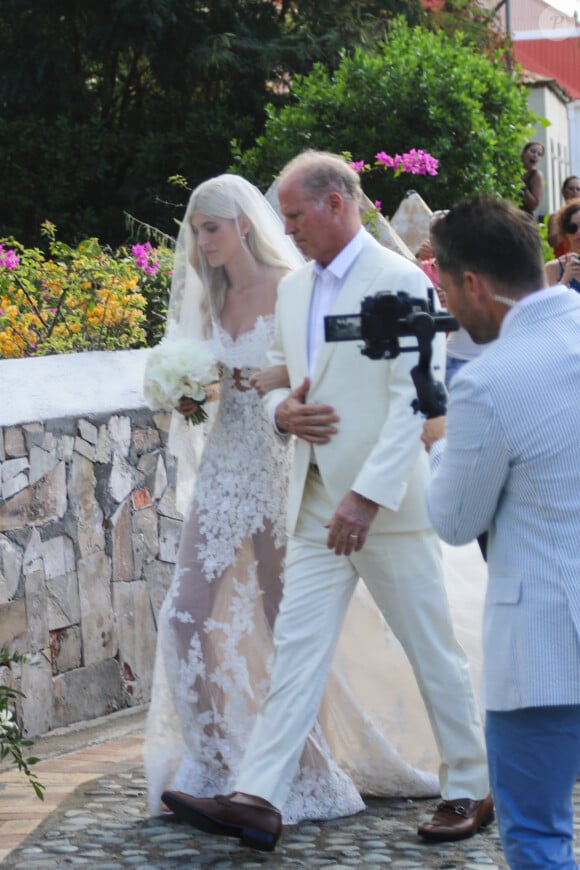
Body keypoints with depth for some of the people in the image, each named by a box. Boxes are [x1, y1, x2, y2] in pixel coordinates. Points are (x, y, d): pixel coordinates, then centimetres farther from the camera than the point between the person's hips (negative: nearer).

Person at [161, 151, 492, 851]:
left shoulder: (400, 281, -11)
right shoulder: (293, 288, 12)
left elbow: (412, 400, -16)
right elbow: (277, 373, 23)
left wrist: (369, 496, -23)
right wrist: (281, 409, -2)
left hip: (385, 501, -6)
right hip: (317, 499, 7)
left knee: (433, 651, 5)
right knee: (297, 647, 0)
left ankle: (469, 790, 19)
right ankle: (257, 800, -4)